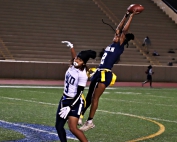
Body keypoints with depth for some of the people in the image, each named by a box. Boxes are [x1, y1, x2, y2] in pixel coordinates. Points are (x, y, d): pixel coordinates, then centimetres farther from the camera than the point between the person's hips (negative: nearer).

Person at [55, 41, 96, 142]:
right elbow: (75, 58, 26)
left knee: (73, 128, -17)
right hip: (64, 99, 9)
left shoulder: (82, 75, -22)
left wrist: (69, 107, -22)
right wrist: (71, 47, 38)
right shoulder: (73, 66, -1)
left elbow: (79, 94, -20)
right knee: (59, 126, 8)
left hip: (75, 103, -9)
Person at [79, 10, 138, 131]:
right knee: (89, 97, 12)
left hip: (106, 74, -8)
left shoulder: (120, 46, -4)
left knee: (94, 98, -9)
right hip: (99, 72, 8)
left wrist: (131, 16, -3)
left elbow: (124, 30, -7)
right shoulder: (113, 44, 15)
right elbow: (119, 28, 18)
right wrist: (126, 15, 20)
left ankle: (90, 122, -4)